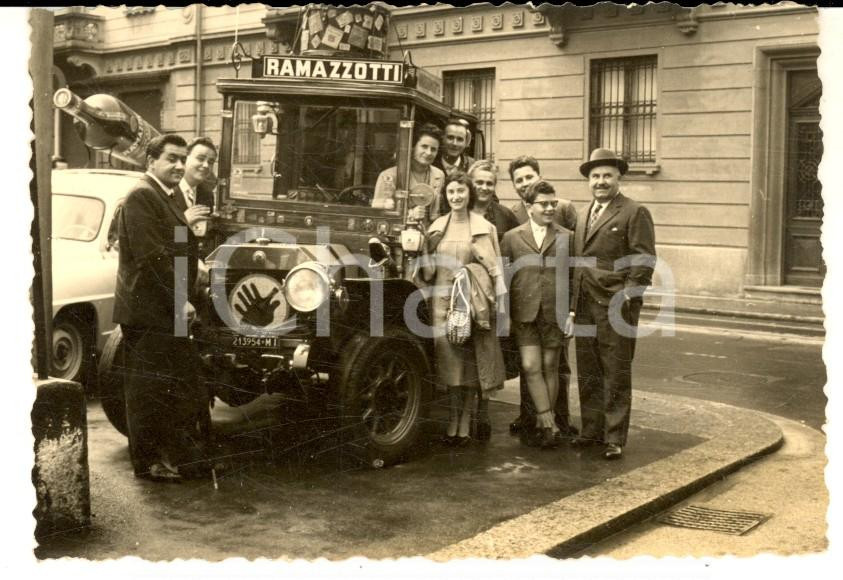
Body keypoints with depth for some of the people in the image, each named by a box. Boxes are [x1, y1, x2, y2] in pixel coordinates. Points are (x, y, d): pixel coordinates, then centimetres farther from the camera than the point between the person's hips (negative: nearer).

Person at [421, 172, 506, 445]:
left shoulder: (484, 227, 4)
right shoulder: (436, 227, 10)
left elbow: (495, 267, 3)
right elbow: (428, 269, 12)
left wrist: (500, 300, -3)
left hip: (474, 300, -1)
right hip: (443, 300, 2)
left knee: (471, 360, 0)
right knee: (449, 359, -2)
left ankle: (465, 423, 8)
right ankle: (454, 420, 8)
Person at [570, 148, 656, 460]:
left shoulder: (635, 213, -4)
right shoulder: (583, 214, 18)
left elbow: (644, 260, -9)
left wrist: (626, 297, -16)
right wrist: (574, 303, 14)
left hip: (616, 306, -6)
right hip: (584, 306, 7)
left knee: (616, 374, 0)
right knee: (588, 373, 12)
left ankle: (615, 438, 7)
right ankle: (592, 429, 23)